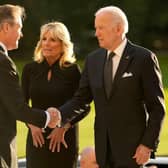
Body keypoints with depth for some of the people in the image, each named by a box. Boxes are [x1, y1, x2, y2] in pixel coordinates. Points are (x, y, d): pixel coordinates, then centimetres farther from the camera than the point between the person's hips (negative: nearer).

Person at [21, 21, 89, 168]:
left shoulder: (72, 70, -4)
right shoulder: (30, 69, 3)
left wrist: (63, 127, -12)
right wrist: (31, 124, -7)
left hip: (65, 137, -2)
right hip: (37, 137, 2)